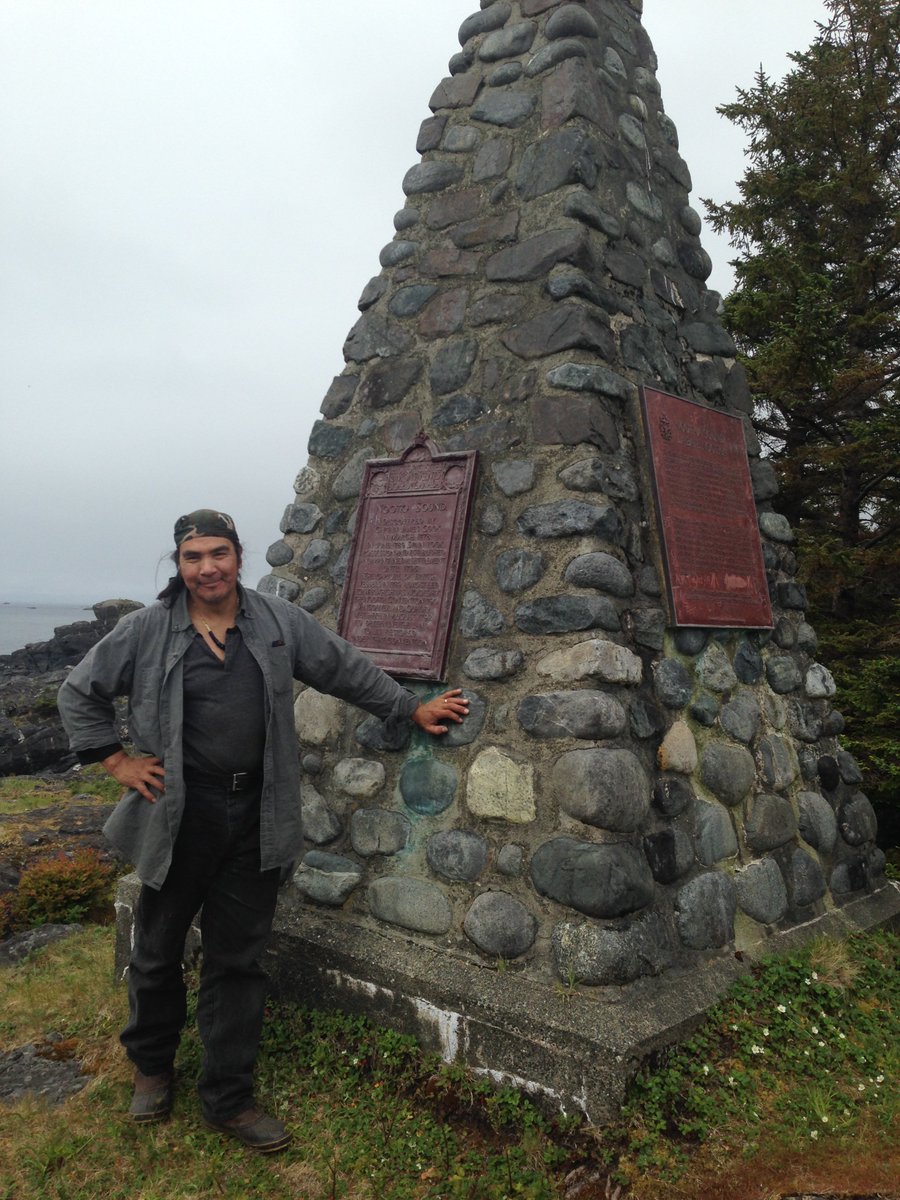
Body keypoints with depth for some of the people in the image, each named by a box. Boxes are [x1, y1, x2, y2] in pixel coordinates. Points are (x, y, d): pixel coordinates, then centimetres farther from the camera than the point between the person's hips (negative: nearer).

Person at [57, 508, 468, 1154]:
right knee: (159, 950, 16)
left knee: (238, 961, 11)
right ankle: (152, 1067, 43)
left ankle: (229, 1099, 27)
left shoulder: (281, 622, 0)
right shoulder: (146, 630, -4)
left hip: (253, 820, 1)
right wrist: (116, 760, 0)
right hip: (179, 816, -1)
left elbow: (350, 671, 8)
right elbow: (80, 694, 7)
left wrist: (413, 708, 10)